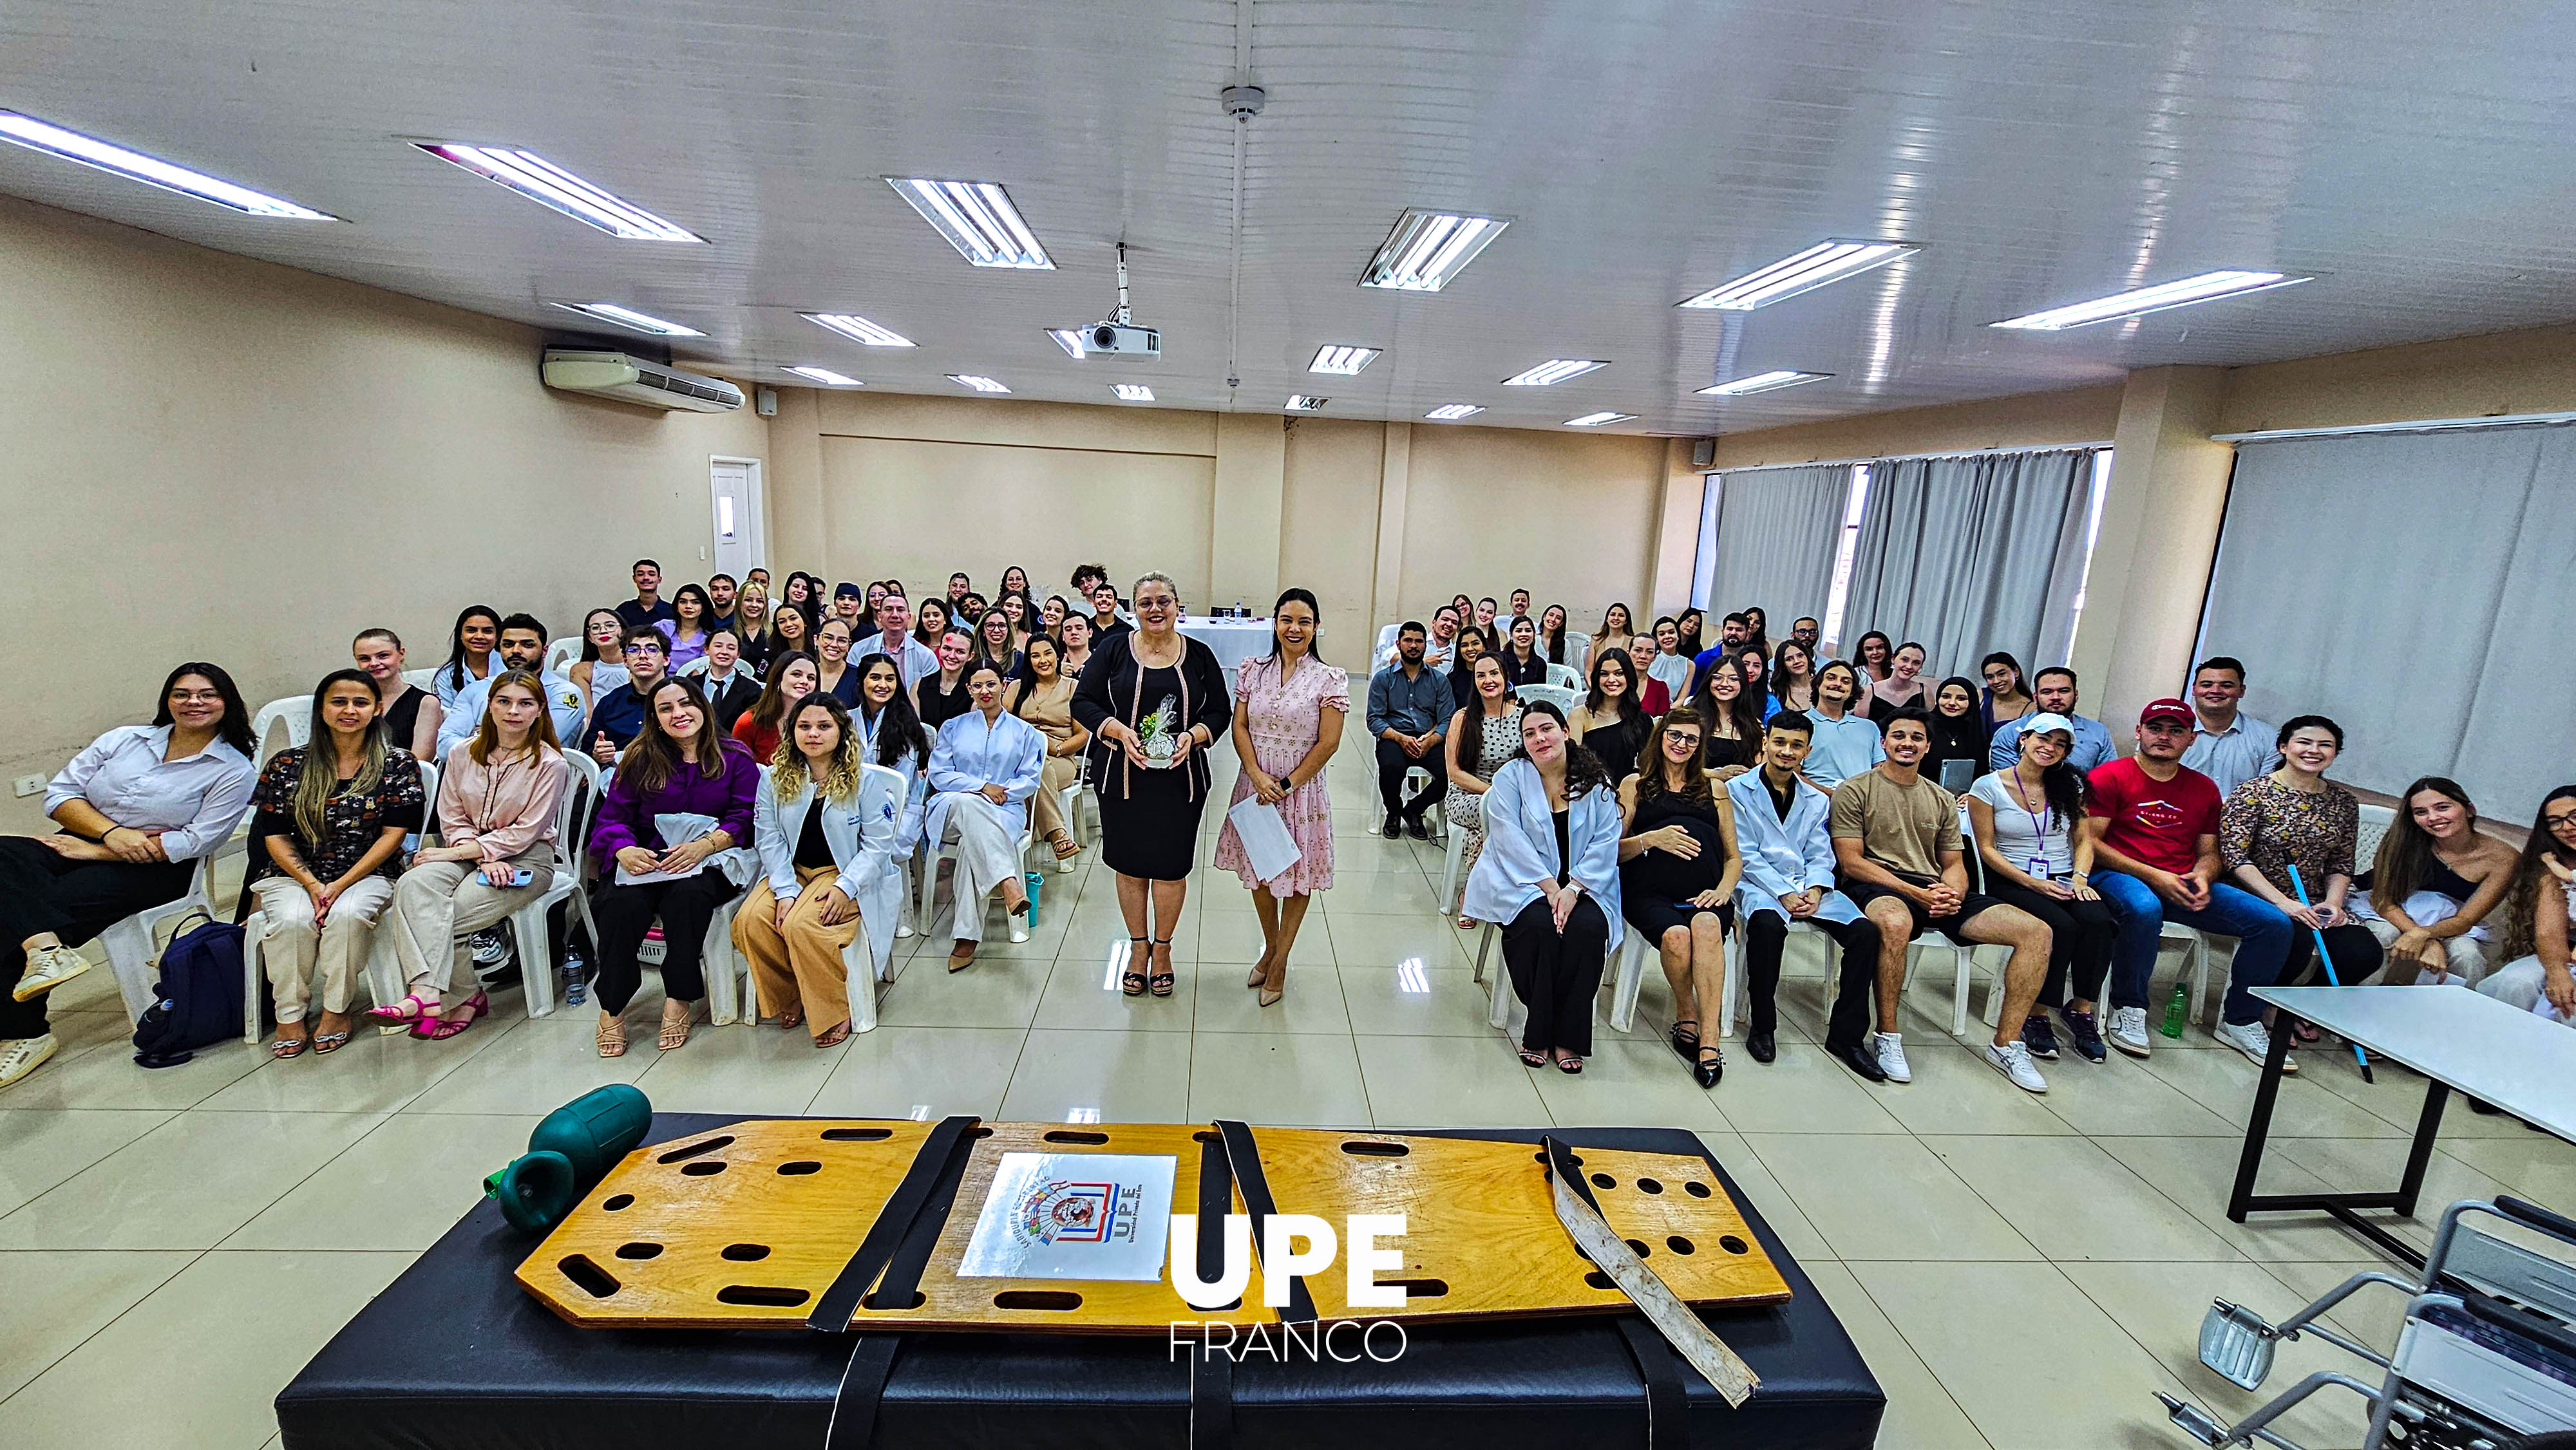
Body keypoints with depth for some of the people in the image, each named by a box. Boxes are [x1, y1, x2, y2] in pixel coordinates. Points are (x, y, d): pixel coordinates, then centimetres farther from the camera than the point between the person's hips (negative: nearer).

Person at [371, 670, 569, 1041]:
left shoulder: (550, 764, -6)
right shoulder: (463, 753, 9)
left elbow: (524, 833, -9)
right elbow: (453, 819, 7)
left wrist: (455, 852, -13)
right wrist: (483, 859, -11)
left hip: (526, 858, -4)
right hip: (469, 851, 4)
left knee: (447, 914, -25)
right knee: (413, 884, -27)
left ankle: (462, 997, -14)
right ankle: (426, 992, -30)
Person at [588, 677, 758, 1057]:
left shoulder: (735, 757, 4)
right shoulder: (641, 760, 9)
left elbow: (743, 818, -4)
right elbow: (612, 817, 6)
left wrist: (704, 845, -21)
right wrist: (623, 849, -16)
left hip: (708, 859, -2)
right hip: (645, 861, 2)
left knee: (689, 894, -35)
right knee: (622, 902, -29)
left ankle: (679, 1000, -16)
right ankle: (612, 1007, -9)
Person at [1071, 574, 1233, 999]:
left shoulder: (1198, 655, 3)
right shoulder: (1113, 649, 1)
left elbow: (1222, 710, 6)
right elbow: (1083, 701, 0)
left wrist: (1194, 735, -14)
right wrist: (1120, 731, -17)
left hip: (1180, 780, 0)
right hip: (1122, 776, 0)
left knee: (1171, 866, 6)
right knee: (1131, 864, 10)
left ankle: (1163, 949, 28)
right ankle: (1138, 947, 30)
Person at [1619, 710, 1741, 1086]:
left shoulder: (1713, 789, 25)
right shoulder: (1635, 784, 19)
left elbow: (1734, 857, 21)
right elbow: (1614, 851, 13)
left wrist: (1723, 890, 0)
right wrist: (1651, 838, -6)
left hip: (1704, 894, 1)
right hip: (1650, 892, -1)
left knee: (1707, 925, -35)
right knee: (1676, 935, -34)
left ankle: (1709, 1040, -32)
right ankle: (1685, 1013, -6)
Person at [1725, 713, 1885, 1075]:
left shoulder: (1816, 800, 20)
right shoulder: (1738, 790, 4)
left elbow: (1820, 856, 12)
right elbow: (1745, 855, -3)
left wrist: (1814, 890, -9)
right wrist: (1784, 894, -14)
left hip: (1807, 886, 5)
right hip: (1759, 883, -5)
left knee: (1866, 932, -20)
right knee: (1767, 923, -38)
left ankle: (1846, 1035, -7)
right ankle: (1761, 1027, -17)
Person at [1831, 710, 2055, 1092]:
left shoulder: (1942, 800, 21)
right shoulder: (1855, 790, 2)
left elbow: (1954, 864, 18)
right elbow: (1851, 861, -6)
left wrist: (1953, 895, -7)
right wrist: (1917, 893, -15)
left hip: (1935, 891, 6)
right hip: (1875, 887, -6)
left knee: (2036, 931, -11)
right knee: (1895, 922, -42)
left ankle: (2006, 1044, -3)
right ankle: (1887, 1036, -23)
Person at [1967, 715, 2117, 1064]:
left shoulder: (2069, 786, 12)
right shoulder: (1988, 787, -2)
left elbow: (2083, 840, 12)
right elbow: (1987, 849, -4)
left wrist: (2080, 877, -7)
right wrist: (2033, 883, -14)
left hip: (2063, 880, 4)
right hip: (2011, 883, -4)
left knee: (2099, 921, -29)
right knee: (2062, 927, -32)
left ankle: (2080, 1008, -11)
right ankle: (2037, 1016, -16)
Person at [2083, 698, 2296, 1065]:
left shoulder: (2204, 788, 17)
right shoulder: (2109, 777, -1)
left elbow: (2209, 852, 20)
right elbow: (2089, 842, -8)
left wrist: (2202, 877, -5)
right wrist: (2152, 875, -15)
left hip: (2184, 885, 6)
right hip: (2120, 876, -6)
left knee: (2275, 922, -10)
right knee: (2144, 908, -40)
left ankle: (2240, 1021, 7)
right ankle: (2127, 1010, -18)